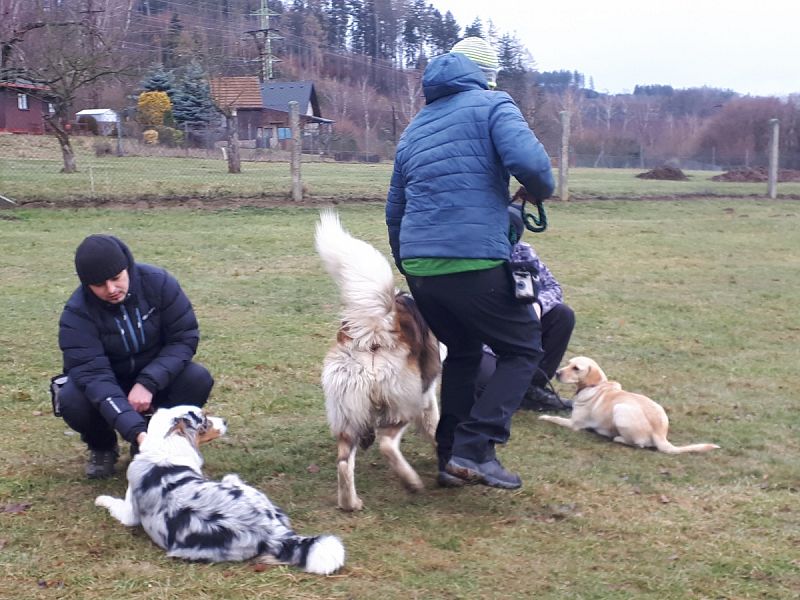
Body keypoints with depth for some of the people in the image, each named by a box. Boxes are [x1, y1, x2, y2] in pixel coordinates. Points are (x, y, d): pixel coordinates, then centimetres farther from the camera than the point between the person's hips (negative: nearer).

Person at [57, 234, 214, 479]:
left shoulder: (158, 282, -21)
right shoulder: (77, 314, -25)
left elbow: (184, 337, -17)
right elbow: (92, 374, -34)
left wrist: (148, 383, -32)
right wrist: (135, 430, -47)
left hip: (155, 378, 1)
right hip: (108, 386, -1)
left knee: (198, 379, -28)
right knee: (72, 401, -32)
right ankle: (102, 447, 3)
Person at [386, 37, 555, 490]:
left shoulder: (416, 127, 23)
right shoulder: (492, 105, 3)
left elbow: (395, 210, 29)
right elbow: (528, 161, -17)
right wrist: (544, 191, 5)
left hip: (418, 266, 7)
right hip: (474, 262, -6)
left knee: (463, 352, 26)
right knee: (524, 349, 10)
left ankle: (452, 457, 22)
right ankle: (474, 450, -4)